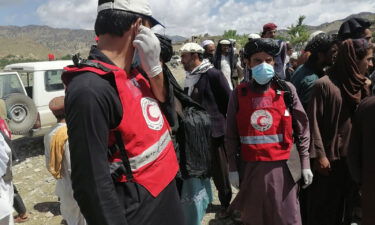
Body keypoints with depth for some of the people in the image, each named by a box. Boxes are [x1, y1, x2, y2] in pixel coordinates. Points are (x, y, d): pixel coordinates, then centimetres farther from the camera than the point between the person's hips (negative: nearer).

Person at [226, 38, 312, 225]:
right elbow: (231, 134, 3)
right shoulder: (239, 94, -1)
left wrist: (305, 164, 2)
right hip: (250, 168, 1)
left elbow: (302, 128, 3)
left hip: (282, 166, 0)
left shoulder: (286, 90, -1)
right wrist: (233, 167, 1)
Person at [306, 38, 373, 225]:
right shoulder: (325, 85, -14)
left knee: (347, 201, 17)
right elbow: (314, 121, -15)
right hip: (330, 156, -6)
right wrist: (319, 154, -15)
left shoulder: (361, 85, 8)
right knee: (325, 205, 7)